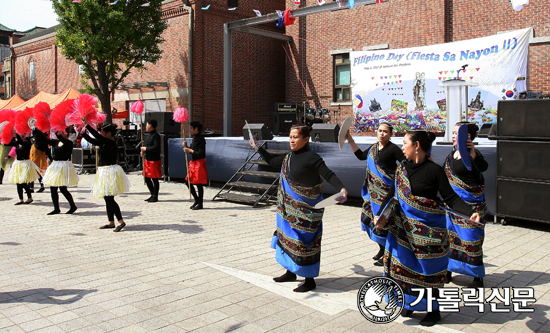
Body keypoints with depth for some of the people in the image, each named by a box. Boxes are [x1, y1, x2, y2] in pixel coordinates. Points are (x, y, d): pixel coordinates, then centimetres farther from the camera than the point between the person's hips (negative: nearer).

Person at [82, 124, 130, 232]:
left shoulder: (111, 143, -15)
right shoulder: (104, 143, 11)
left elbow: (97, 136, -23)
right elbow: (91, 140, 16)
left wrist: (86, 125, -19)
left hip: (110, 172, -10)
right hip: (105, 172, 10)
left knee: (109, 199, -9)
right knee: (108, 199, 13)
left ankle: (121, 221, -6)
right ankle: (111, 222, 19)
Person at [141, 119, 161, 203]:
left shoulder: (156, 136, -16)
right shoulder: (150, 135, 14)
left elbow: (155, 147, -27)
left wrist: (145, 149, -17)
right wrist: (144, 151, 5)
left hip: (154, 161, -10)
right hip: (148, 160, 10)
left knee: (154, 179, 0)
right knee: (147, 178, 14)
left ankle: (155, 197, 10)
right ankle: (153, 195, 26)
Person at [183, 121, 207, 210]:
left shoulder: (201, 139, -14)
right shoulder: (194, 138, 14)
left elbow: (201, 153, -20)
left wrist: (190, 150, -17)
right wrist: (186, 147, 7)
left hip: (199, 163, -9)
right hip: (193, 163, 9)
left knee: (198, 183, -3)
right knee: (188, 182, 10)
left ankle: (200, 204, 7)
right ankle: (197, 199, 24)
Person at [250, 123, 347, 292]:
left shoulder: (312, 158, -16)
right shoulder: (288, 157, 7)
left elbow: (328, 175, -20)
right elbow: (272, 161, 24)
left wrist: (341, 189, -35)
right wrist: (258, 148, 26)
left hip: (306, 209, -8)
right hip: (289, 207, 8)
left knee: (304, 241, -2)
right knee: (288, 237, 17)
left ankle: (310, 280, 12)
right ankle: (291, 272, 35)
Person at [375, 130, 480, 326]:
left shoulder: (434, 170, -13)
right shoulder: (401, 169, 4)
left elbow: (450, 198, -12)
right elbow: (392, 195, 9)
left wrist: (470, 213, -26)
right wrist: (380, 215, 0)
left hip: (427, 229, -5)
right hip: (404, 226, 5)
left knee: (427, 268, 5)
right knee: (404, 263, 9)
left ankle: (433, 310, 22)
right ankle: (410, 303, 29)